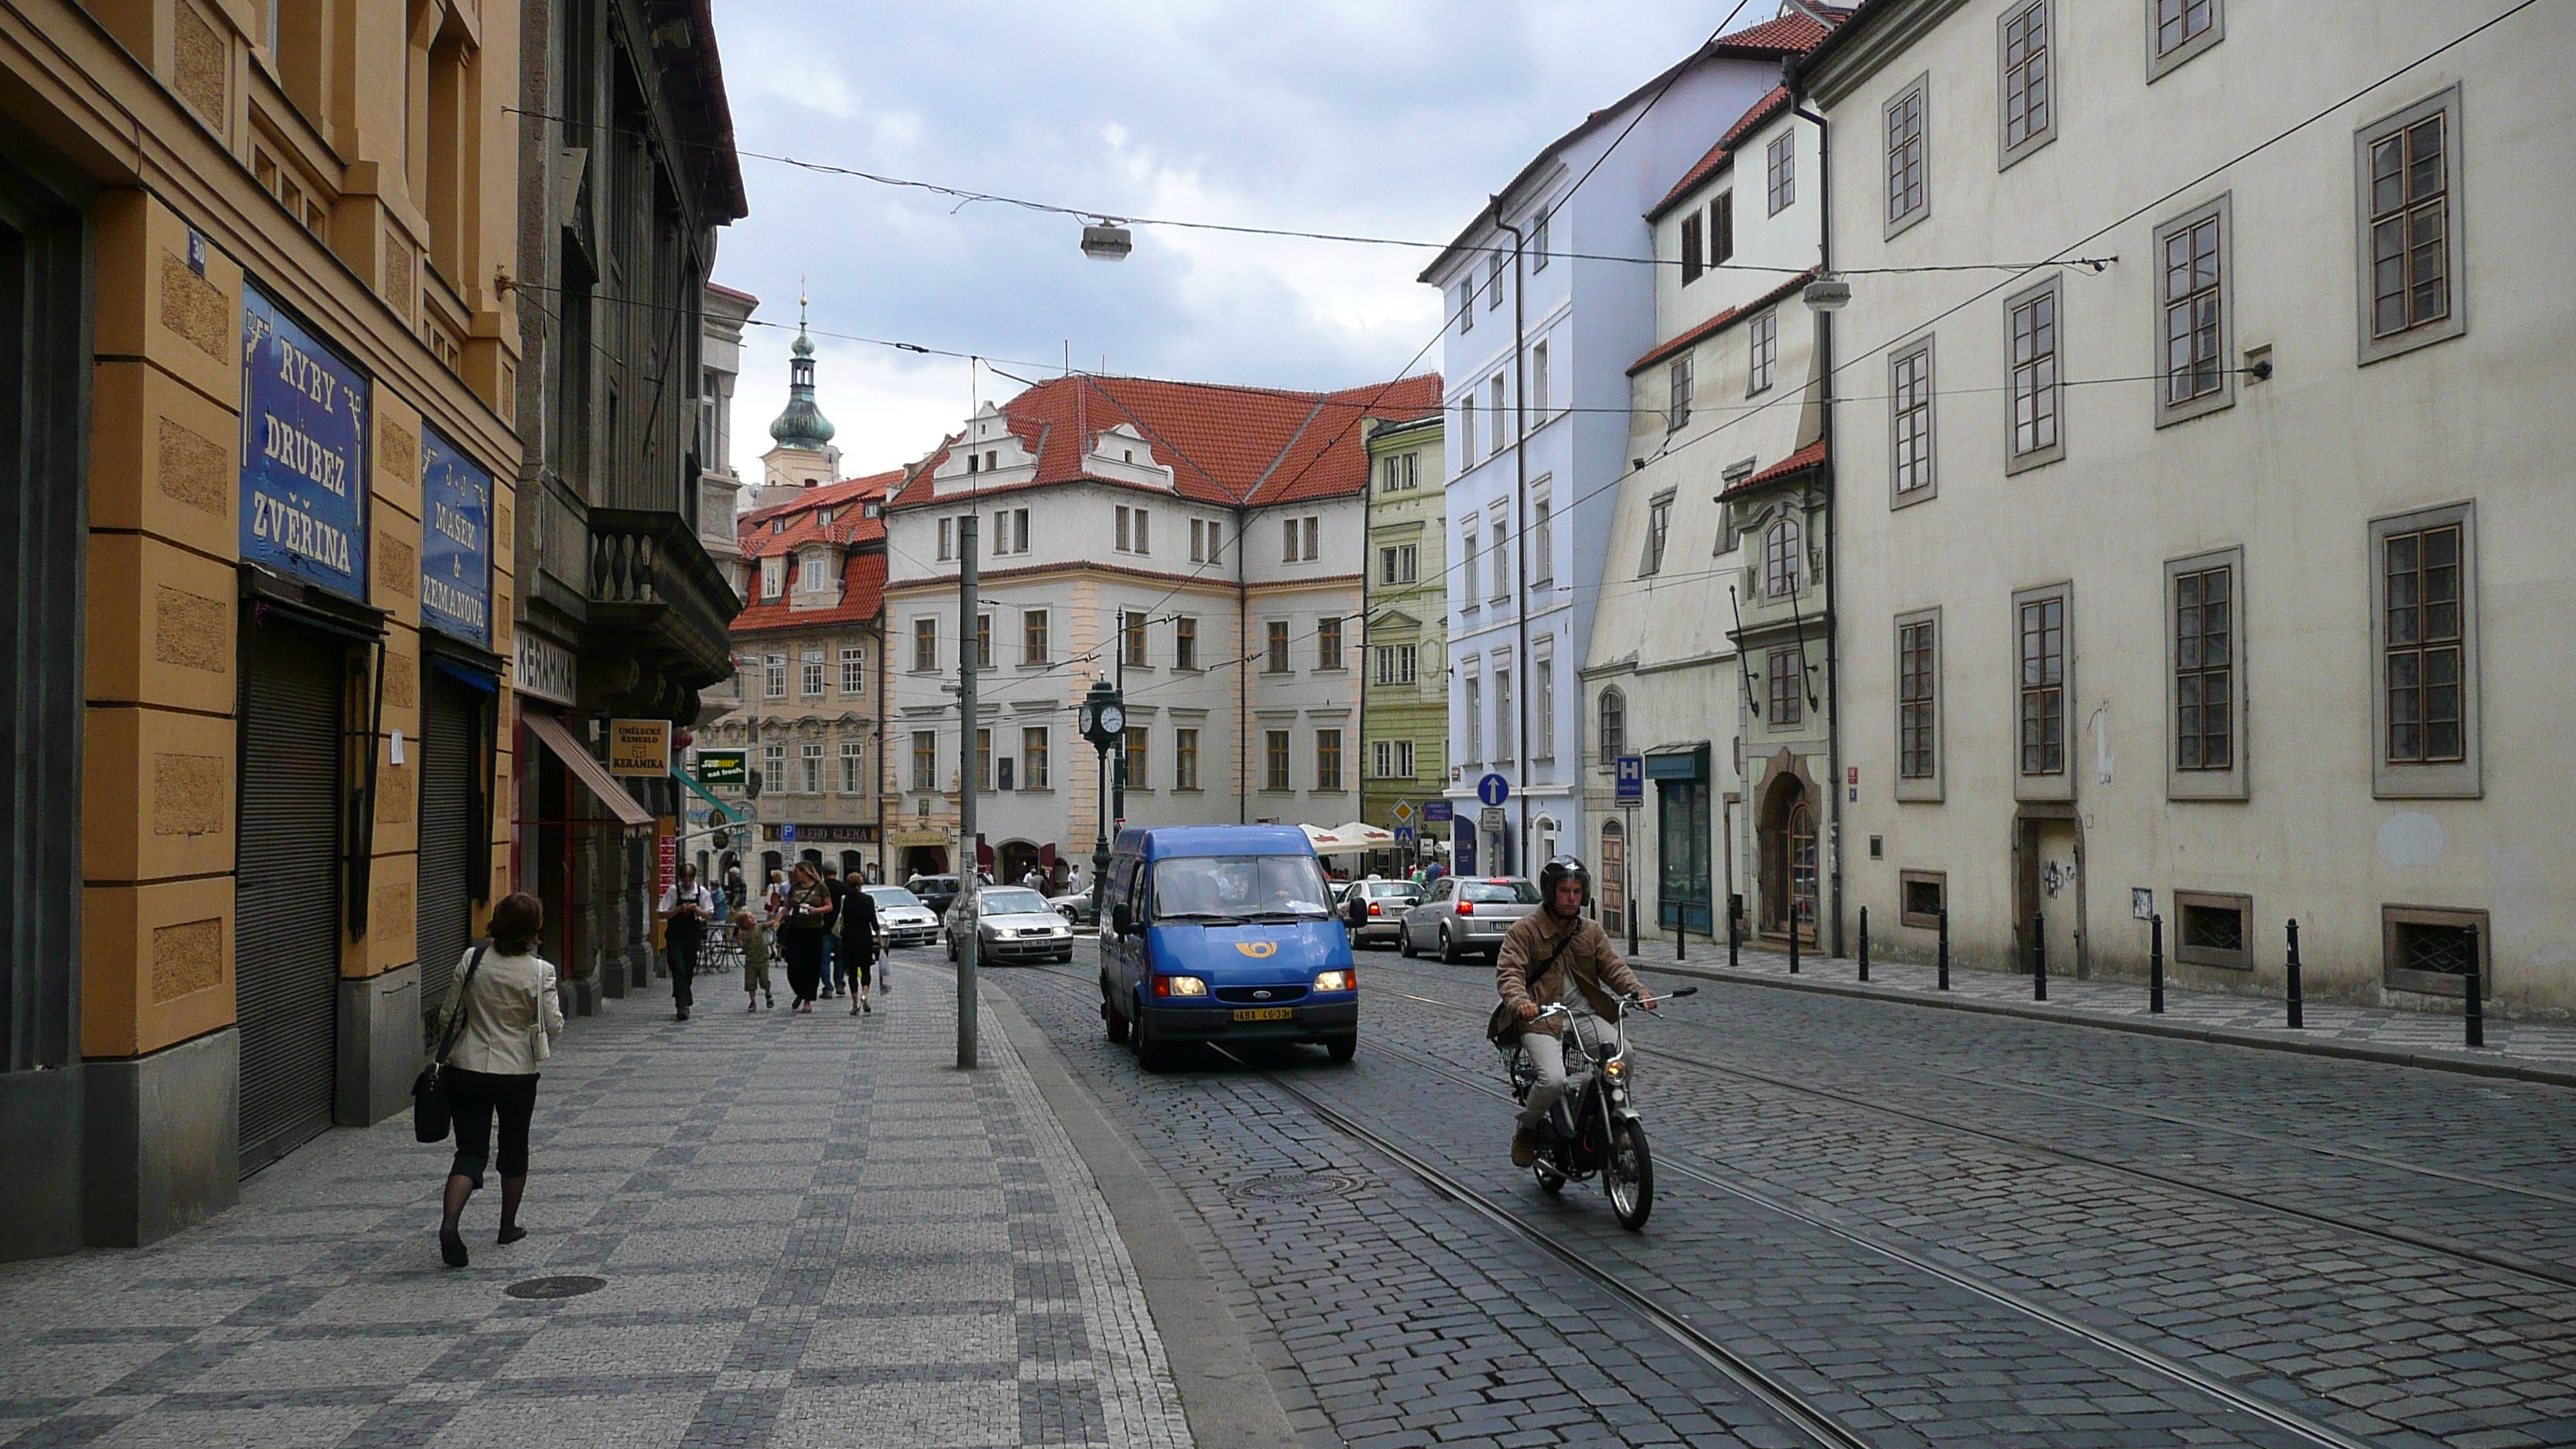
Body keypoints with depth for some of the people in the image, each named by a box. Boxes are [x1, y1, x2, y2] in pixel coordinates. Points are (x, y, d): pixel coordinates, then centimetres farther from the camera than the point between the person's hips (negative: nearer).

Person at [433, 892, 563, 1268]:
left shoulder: (472, 961, -4)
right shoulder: (540, 972, -11)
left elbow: (450, 1018, 2)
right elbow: (553, 1026, -11)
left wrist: (445, 1055, 16)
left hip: (468, 1070, 1)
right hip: (518, 1073, -1)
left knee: (470, 1151, 4)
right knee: (514, 1150, 17)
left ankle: (449, 1222, -19)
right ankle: (508, 1227, 28)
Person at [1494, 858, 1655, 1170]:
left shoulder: (1591, 930, 16)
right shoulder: (1525, 930, 0)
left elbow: (1612, 966, 10)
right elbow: (1508, 972, -9)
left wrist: (1636, 991, -10)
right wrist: (1521, 1001, -30)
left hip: (1585, 1016, 5)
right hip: (1541, 1019, -5)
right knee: (1553, 1080, -27)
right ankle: (1526, 1130, 4)